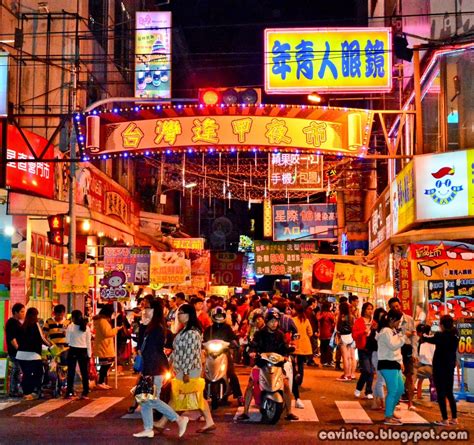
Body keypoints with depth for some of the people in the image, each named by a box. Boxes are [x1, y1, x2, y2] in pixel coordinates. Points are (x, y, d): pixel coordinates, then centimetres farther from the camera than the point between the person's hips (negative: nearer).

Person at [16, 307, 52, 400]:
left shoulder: (23, 326, 7)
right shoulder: (35, 325, -7)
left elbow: (19, 339, 11)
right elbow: (42, 338, -5)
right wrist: (50, 344, 10)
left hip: (21, 354, 5)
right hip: (33, 355, -5)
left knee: (26, 374, 12)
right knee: (38, 374, 4)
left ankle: (26, 393, 13)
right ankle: (35, 392, -3)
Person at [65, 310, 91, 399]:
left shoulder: (70, 327, -6)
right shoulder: (86, 327, 1)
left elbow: (67, 341, -3)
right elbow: (88, 342, 3)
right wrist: (89, 354, 7)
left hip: (73, 350, -2)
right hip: (83, 351, 2)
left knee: (71, 372, 6)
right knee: (84, 372, 6)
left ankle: (69, 393, 6)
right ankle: (85, 393, 5)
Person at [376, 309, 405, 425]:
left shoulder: (393, 331, 19)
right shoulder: (385, 331, -14)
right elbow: (393, 345, -24)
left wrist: (400, 361, 15)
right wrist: (403, 336, -17)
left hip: (394, 363, 10)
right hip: (387, 364, -10)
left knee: (400, 389, 16)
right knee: (392, 391, -9)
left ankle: (391, 411, 31)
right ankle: (388, 418, -3)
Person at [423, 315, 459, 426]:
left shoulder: (441, 335, -17)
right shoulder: (455, 336, 2)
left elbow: (430, 340, 2)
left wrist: (422, 336, 20)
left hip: (440, 367, -7)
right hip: (450, 367, 7)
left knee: (441, 393, -2)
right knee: (449, 393, 15)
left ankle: (445, 420, -2)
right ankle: (454, 418, 16)